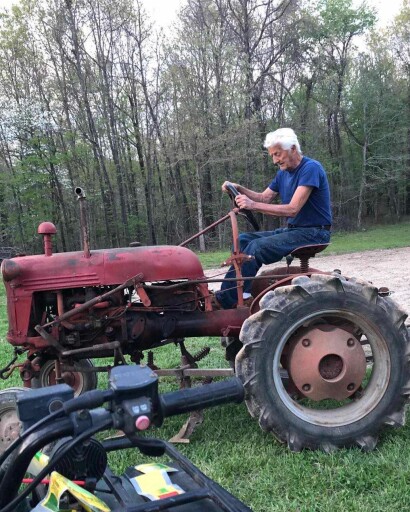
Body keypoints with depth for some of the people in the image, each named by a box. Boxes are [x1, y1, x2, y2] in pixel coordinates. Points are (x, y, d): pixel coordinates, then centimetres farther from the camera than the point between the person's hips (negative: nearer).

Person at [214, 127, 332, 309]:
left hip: (313, 233, -9)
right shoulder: (283, 173, 11)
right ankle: (244, 293, -10)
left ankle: (225, 300, -20)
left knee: (257, 246, -25)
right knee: (243, 239, 0)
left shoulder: (311, 168, -16)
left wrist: (253, 205, -29)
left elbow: (292, 209, -24)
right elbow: (264, 198, 14)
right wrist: (239, 189, -3)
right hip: (293, 229, 9)